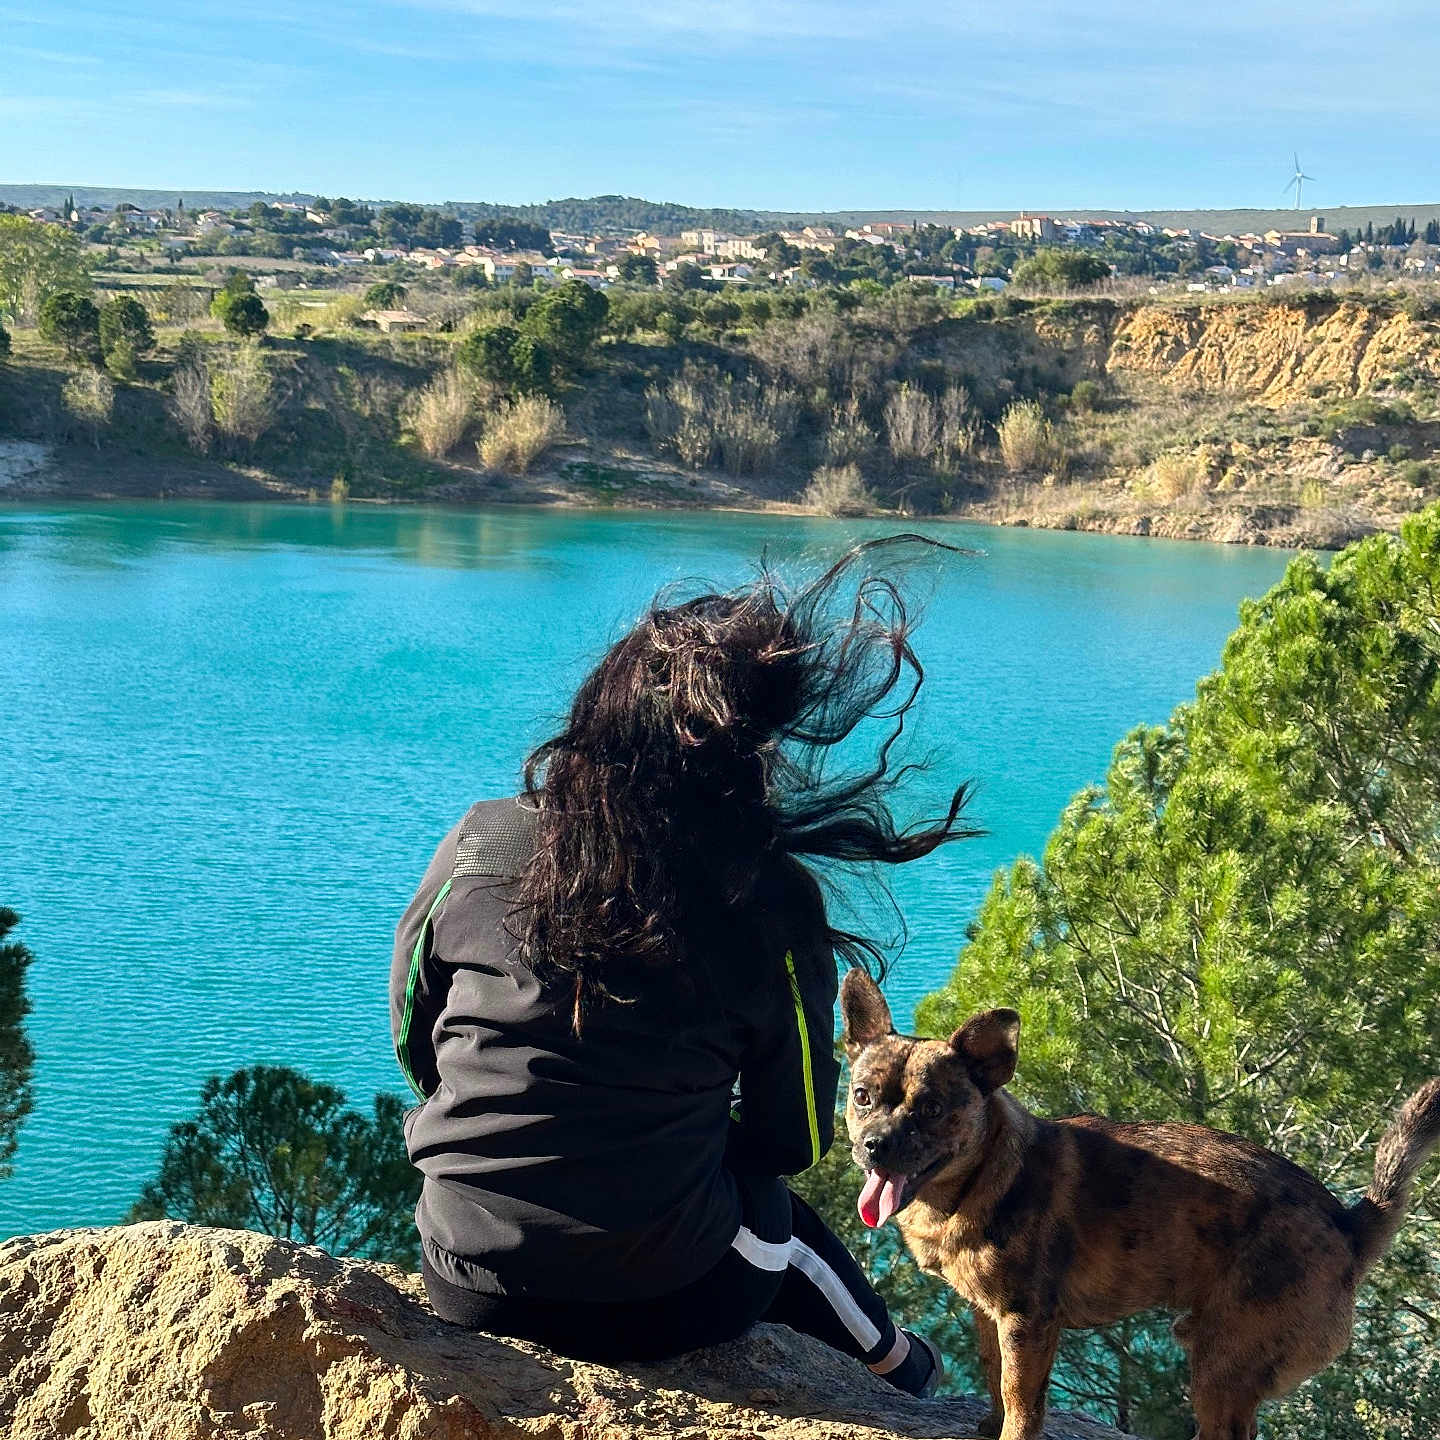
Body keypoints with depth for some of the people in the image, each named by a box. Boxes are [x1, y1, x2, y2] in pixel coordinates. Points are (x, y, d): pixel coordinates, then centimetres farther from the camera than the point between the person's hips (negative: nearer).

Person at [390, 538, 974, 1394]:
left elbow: (413, 1041, 7)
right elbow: (796, 1140, -2)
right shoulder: (771, 901, -13)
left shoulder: (480, 843, -8)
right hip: (657, 1302, -2)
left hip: (467, 1285, 3)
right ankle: (894, 1365, 54)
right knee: (771, 1207, 33)